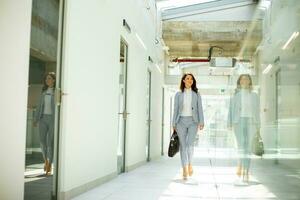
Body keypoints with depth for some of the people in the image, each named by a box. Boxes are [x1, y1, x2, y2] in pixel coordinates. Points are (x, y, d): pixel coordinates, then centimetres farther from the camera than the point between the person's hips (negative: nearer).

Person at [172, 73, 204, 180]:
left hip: (193, 122, -1)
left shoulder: (196, 94, 6)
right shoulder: (178, 94, 6)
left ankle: (190, 164, 4)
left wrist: (201, 122, -9)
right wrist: (174, 124, 1)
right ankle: (184, 170, 7)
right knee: (183, 145, 1)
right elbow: (175, 109, 7)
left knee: (190, 144, -17)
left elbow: (199, 108, 2)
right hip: (181, 121, 1)